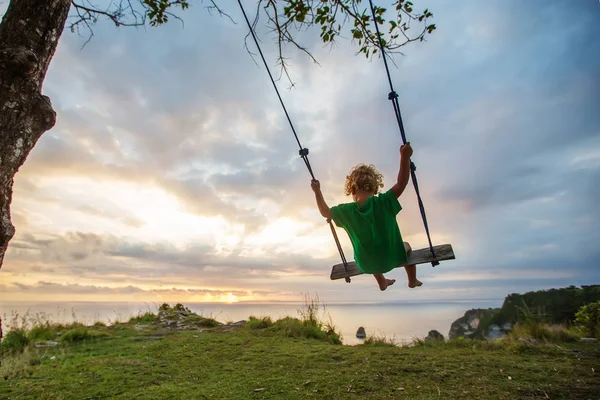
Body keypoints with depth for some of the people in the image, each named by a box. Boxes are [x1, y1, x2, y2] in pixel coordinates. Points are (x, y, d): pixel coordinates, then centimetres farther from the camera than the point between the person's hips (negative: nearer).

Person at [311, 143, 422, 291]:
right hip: (392, 259, -2)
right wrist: (405, 157, -18)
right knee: (405, 246, 33)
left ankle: (382, 283, 58)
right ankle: (413, 281, 49)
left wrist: (317, 192, 12)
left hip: (366, 265, 2)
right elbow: (401, 183, -14)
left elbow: (325, 212, 2)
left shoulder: (345, 211, -15)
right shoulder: (384, 202, -22)